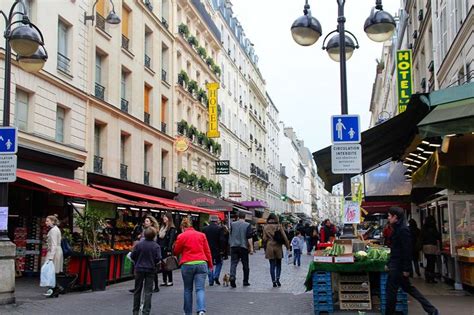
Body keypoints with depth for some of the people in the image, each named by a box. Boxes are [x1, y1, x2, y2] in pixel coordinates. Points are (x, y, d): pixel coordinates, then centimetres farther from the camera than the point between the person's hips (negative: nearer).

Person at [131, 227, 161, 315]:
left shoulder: (139, 244, -8)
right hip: (150, 270, -1)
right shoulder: (156, 246, -10)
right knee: (148, 292, 3)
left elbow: (132, 256, -5)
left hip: (139, 269, 1)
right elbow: (158, 258, -12)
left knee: (137, 290, 13)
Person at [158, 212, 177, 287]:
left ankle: (170, 281, 6)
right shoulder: (162, 227, 16)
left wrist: (169, 249, -21)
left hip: (167, 249, -8)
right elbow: (159, 237, 15)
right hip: (161, 248, 8)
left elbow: (171, 239, -16)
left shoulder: (172, 228, -9)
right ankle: (164, 280, 15)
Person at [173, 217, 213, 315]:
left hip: (187, 265, -1)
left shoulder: (181, 236, 0)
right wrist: (210, 264, 16)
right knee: (200, 289, -2)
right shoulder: (201, 235, 9)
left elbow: (176, 252, 9)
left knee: (188, 290, 14)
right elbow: (207, 251, 9)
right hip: (202, 264, 2)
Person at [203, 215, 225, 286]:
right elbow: (222, 240, -13)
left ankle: (211, 281, 9)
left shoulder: (205, 229, 4)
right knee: (219, 263, 17)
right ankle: (216, 276, -1)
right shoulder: (219, 228, -7)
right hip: (217, 250, -3)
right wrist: (222, 249, -6)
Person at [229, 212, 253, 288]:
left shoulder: (232, 224, 5)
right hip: (244, 247, -2)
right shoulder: (247, 225, -5)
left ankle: (232, 276, -25)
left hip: (234, 246, 2)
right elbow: (249, 237, -10)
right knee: (245, 264, 9)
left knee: (233, 263, -1)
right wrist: (251, 247, -5)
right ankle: (245, 281, 14)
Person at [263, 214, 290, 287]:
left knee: (272, 265, 5)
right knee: (278, 264, 13)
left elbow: (264, 239, 1)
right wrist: (287, 246, 5)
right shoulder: (279, 226, -3)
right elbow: (284, 237, -2)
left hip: (269, 248, 0)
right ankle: (277, 278, -6)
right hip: (278, 248, 0)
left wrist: (265, 248, 11)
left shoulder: (266, 227, -1)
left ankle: (274, 281, 1)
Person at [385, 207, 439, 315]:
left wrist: (406, 269, -20)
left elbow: (407, 250, -20)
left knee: (391, 290, -1)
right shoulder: (398, 228, 12)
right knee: (407, 287, 15)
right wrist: (389, 264, 20)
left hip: (398, 266, -10)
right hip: (396, 264, 10)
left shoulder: (403, 230, -17)